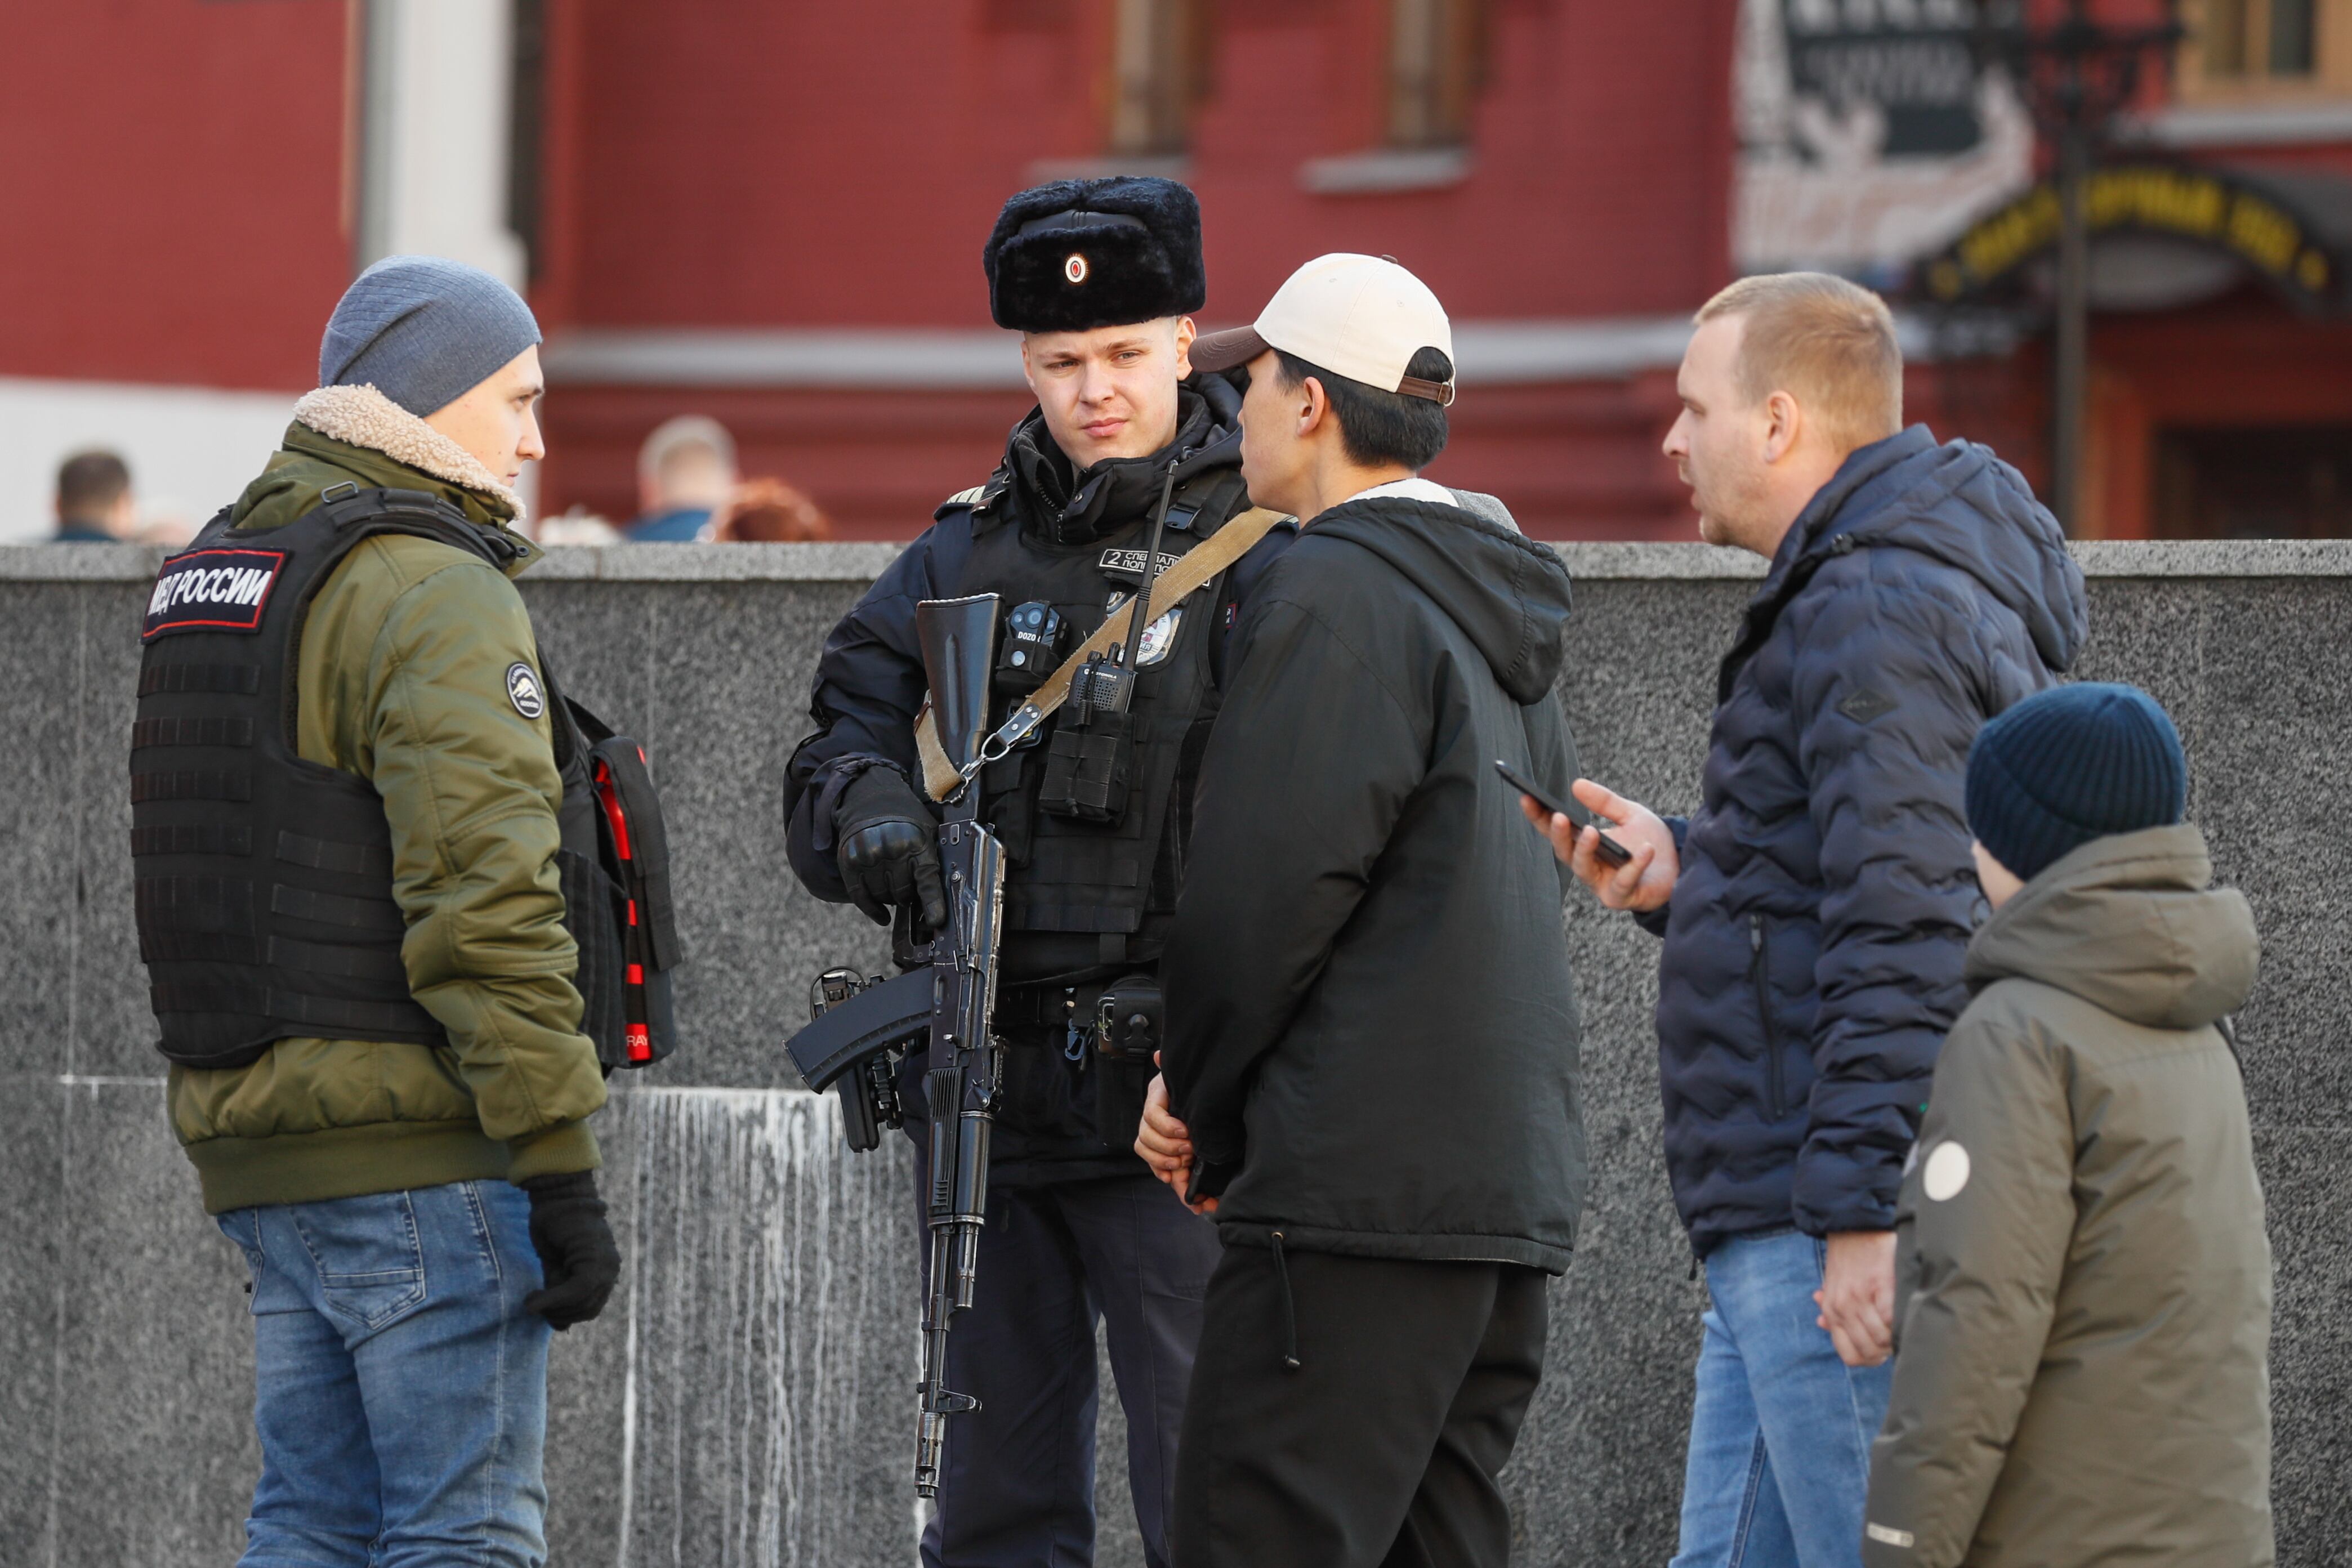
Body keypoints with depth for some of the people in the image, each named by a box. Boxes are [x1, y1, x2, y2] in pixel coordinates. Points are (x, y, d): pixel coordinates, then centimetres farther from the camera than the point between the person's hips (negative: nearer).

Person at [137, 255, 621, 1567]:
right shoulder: (434, 595, -12)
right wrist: (563, 1173, -18)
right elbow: (484, 901, -19)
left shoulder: (209, 579, 18)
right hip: (419, 1152, -9)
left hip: (258, 1151, 9)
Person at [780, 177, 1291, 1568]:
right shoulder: (968, 551, 14)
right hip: (981, 1090, 5)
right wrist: (870, 815, -11)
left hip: (1167, 1102, -5)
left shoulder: (1268, 550, -3)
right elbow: (839, 735, 14)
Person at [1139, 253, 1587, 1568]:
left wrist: (1199, 1096, 1)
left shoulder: (1335, 595, -11)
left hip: (1362, 1187, -10)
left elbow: (1267, 885, -16)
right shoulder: (1503, 612, 20)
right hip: (1516, 1185, 10)